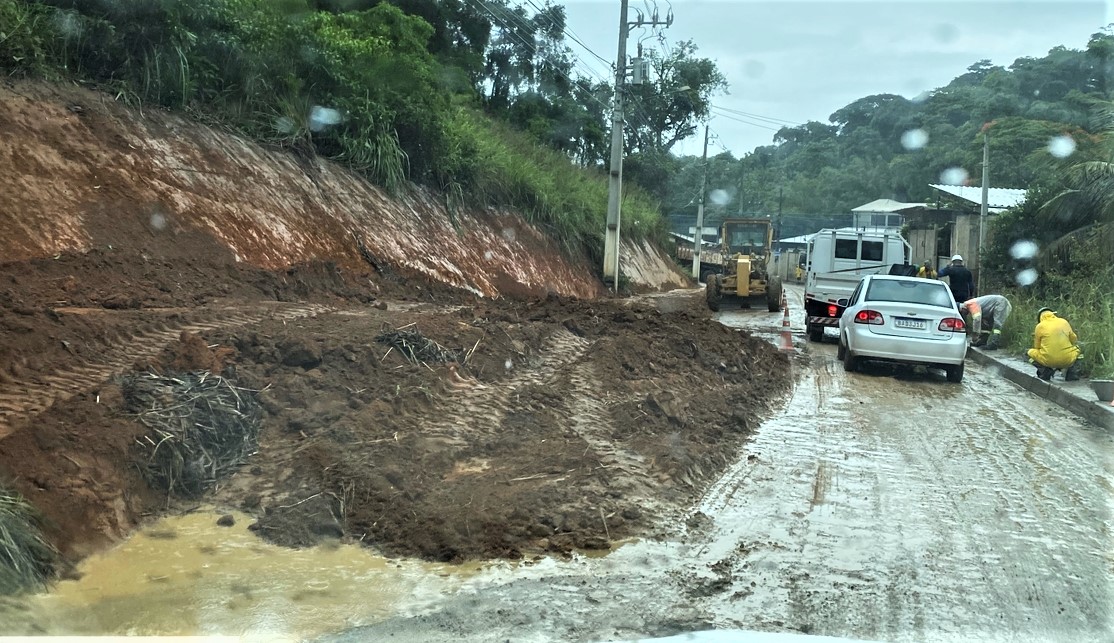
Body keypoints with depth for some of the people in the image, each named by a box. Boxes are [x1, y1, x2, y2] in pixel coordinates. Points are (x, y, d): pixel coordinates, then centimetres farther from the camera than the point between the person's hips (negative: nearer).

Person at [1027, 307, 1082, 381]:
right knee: (1076, 348, 34)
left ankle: (1045, 370, 2)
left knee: (1031, 352, 25)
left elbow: (1037, 347, 9)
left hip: (1048, 361, -2)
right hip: (1068, 360, 2)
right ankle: (1072, 371, 14)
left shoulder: (1040, 326, 2)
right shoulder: (1064, 322, 9)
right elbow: (1074, 340, 20)